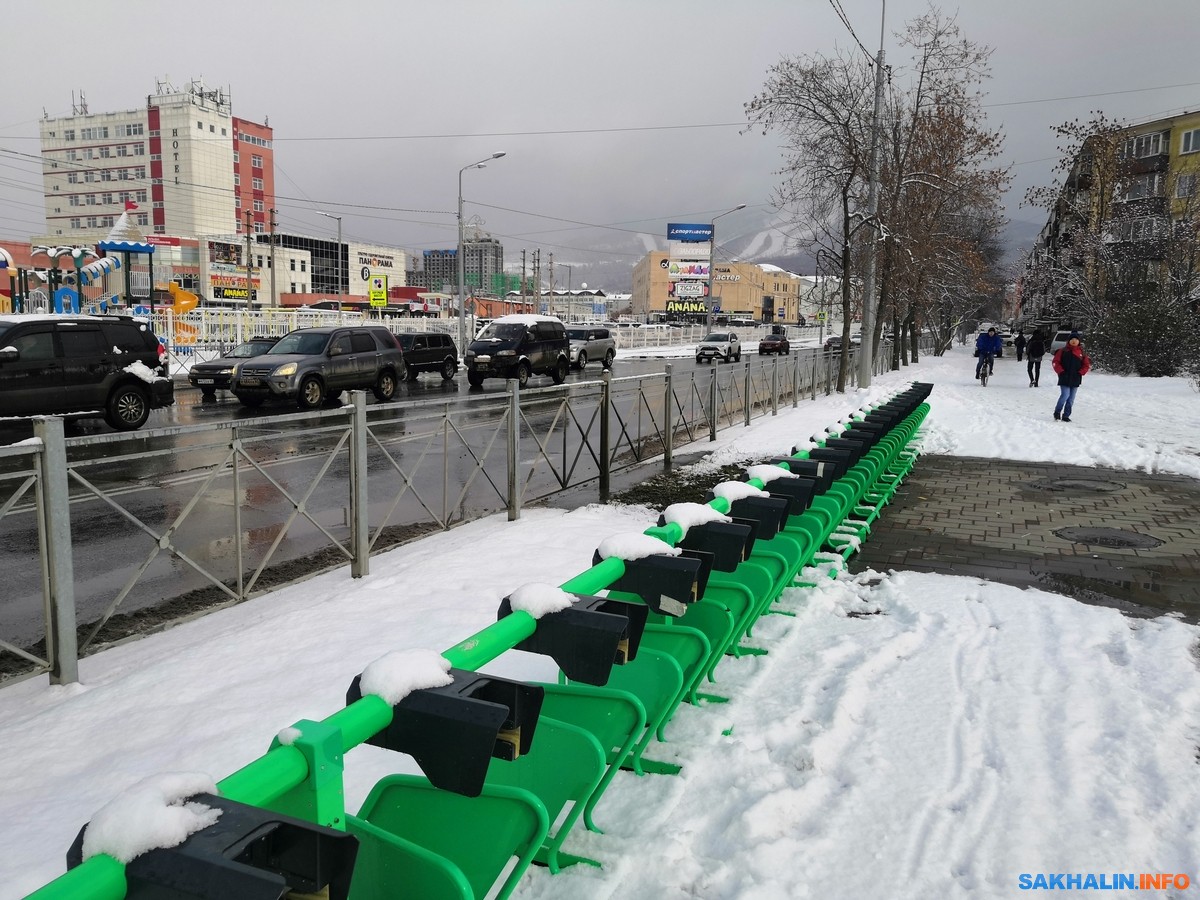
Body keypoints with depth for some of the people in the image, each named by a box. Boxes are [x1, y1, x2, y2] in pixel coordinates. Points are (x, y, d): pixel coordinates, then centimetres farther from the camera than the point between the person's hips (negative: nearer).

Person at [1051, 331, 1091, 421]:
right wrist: (1061, 371, -9)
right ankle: (1057, 412, 3)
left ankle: (1066, 416, 14)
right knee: (1065, 395, -16)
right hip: (1064, 379, -4)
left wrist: (1081, 372, -2)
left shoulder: (1082, 353, 8)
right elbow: (1056, 362, 0)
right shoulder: (1063, 351, -1)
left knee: (1071, 399, 6)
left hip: (1075, 379, 4)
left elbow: (1087, 365, 13)